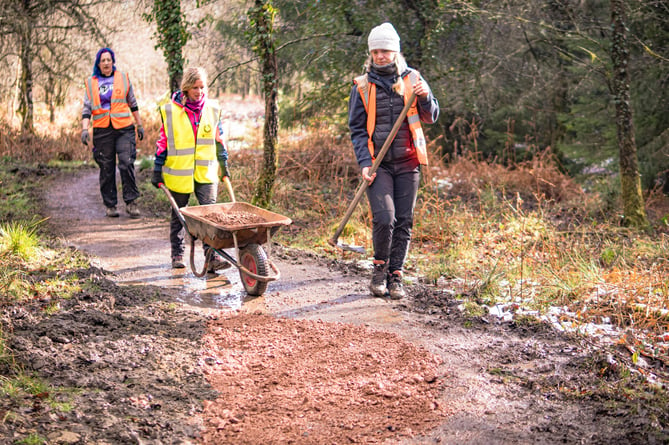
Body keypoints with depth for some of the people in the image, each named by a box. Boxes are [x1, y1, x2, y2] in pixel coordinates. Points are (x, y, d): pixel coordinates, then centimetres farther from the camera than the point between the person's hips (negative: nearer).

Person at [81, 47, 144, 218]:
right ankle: (110, 205, 12)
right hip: (102, 130, 1)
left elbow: (132, 103, 16)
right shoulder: (91, 83, 9)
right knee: (106, 169, 3)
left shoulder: (123, 78, 10)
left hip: (124, 128, -1)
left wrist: (139, 125, 15)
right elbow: (87, 108, 7)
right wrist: (84, 129, -6)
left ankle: (130, 201, -3)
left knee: (127, 164, -13)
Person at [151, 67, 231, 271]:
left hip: (206, 172, 1)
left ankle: (213, 256, -13)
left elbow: (218, 139, 15)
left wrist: (224, 166, 17)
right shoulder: (170, 110, -3)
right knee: (178, 214, 11)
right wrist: (157, 171, 0)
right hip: (178, 173, -1)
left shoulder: (212, 109, 5)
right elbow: (163, 141, 1)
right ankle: (177, 254, 25)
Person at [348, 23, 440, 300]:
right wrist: (364, 163, -9)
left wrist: (425, 97, -12)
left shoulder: (411, 80, 6)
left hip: (407, 164, 2)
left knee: (404, 221, 3)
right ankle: (380, 267, 7)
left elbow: (431, 117, 9)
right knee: (384, 217, -17)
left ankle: (395, 276, 15)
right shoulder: (362, 87, 3)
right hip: (378, 164, -2)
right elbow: (357, 129, 4)